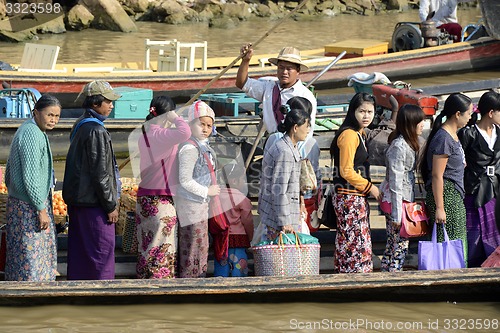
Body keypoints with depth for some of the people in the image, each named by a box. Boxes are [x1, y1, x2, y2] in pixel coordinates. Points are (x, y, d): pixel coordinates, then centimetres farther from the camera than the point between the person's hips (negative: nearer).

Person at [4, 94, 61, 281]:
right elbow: (30, 176, -24)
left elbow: (9, 171, 20)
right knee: (31, 257, -5)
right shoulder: (32, 133, -19)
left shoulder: (26, 130, 13)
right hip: (29, 207, -10)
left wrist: (14, 199, 25)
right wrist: (41, 209, -19)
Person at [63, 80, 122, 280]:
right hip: (93, 202, -9)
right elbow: (100, 173, -19)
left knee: (79, 250, 14)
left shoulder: (80, 126, 12)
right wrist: (111, 205, -13)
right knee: (101, 249, -3)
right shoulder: (95, 131, -18)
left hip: (76, 199, 9)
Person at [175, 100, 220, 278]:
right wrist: (207, 191, -17)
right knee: (194, 246, -4)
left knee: (200, 247, 16)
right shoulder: (190, 148, -20)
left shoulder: (203, 146, 11)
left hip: (199, 202, 10)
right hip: (191, 203, -10)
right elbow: (185, 180, -24)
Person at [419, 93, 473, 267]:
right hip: (445, 195, -10)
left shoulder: (453, 135, 14)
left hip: (455, 195, 10)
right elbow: (437, 176, -18)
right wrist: (439, 208, -19)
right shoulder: (443, 138, -17)